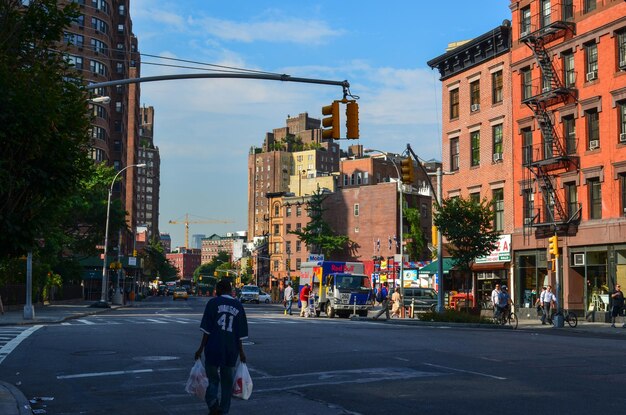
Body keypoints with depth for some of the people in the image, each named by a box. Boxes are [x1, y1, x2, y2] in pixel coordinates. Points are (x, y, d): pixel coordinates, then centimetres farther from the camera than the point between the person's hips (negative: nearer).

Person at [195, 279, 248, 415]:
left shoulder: (213, 303, -2)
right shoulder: (238, 306, 8)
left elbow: (206, 329, -6)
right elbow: (241, 334, 8)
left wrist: (201, 348, -2)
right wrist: (241, 352, 15)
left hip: (213, 349, -2)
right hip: (231, 350, 3)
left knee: (212, 378, 10)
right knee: (227, 382, 13)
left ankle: (213, 402, -12)